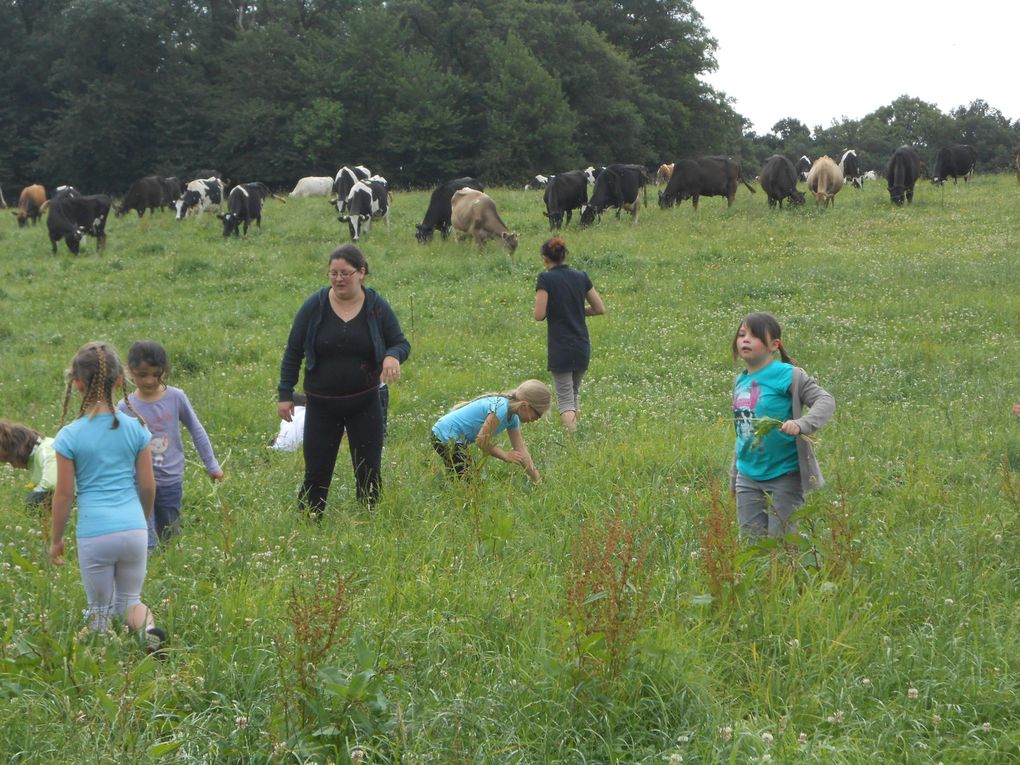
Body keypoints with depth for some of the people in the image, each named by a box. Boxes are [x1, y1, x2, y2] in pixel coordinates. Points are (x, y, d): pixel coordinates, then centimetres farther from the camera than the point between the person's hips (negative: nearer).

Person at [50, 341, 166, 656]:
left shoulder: (70, 436, -8)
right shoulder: (135, 428, 0)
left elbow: (64, 494, -4)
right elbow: (148, 485, 5)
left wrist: (56, 539, 9)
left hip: (94, 533, -2)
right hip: (133, 528, 2)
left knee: (100, 610, 15)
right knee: (129, 600, 17)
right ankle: (147, 626, -14)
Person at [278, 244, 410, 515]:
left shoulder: (377, 307, -3)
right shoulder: (315, 306, -5)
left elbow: (401, 343, 3)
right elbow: (293, 352, 2)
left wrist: (393, 356, -22)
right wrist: (285, 394, 0)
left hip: (365, 404, 0)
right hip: (321, 406, 0)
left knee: (369, 472, 3)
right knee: (316, 473, 3)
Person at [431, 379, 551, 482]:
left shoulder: (513, 417, 5)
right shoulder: (500, 409, -25)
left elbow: (521, 450, 8)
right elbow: (482, 441, -25)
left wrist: (538, 480, 5)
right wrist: (505, 455, -11)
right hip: (447, 438, -10)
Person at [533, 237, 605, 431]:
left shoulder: (546, 279, -10)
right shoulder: (581, 277, 5)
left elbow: (539, 315, -15)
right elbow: (600, 308, 9)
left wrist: (552, 311, 6)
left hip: (560, 348, -5)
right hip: (583, 346, 5)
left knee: (565, 398, -3)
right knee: (575, 392, 22)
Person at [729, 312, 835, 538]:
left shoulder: (788, 375, -11)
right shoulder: (740, 381, 10)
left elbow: (826, 401, -18)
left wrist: (802, 424, -36)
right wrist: (734, 476, 22)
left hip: (783, 475, -7)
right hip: (748, 476, 7)